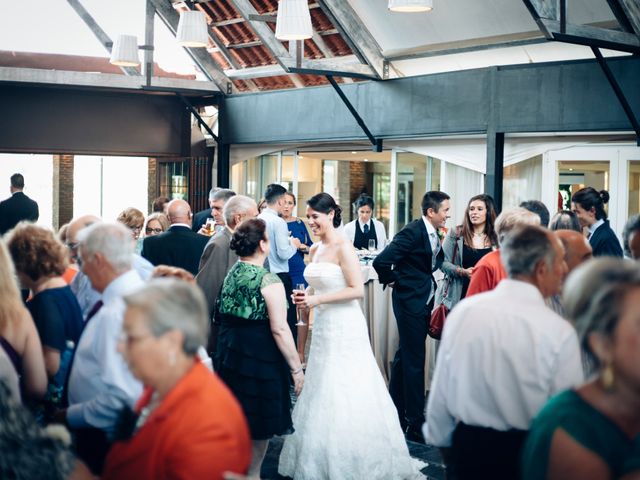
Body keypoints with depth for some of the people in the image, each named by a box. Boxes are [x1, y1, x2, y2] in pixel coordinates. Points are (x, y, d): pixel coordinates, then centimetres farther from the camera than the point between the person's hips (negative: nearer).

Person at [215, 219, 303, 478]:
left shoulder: (231, 274, 6)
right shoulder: (268, 280, -16)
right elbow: (280, 329, -20)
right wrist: (296, 368, -15)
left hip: (229, 353, 7)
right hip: (260, 357, -7)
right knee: (259, 427, 7)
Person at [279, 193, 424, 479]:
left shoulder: (343, 248, -13)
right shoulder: (315, 249, 10)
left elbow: (357, 290, -18)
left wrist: (317, 300, -19)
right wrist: (305, 296, -1)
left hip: (345, 327, -8)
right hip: (323, 326, 8)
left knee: (345, 396, -2)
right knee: (321, 394, 12)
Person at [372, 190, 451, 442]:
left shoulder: (434, 234, 8)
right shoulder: (413, 231, -19)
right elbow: (381, 261, -25)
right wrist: (395, 280, -9)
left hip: (424, 300, 9)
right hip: (410, 300, -9)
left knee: (405, 356, 17)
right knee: (414, 360, -4)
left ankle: (395, 412, 30)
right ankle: (415, 424, 2)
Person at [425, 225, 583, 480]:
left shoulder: (462, 311, -6)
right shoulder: (560, 331, -17)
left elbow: (439, 393, 0)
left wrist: (441, 441, 15)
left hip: (465, 448, 3)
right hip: (528, 455, -3)